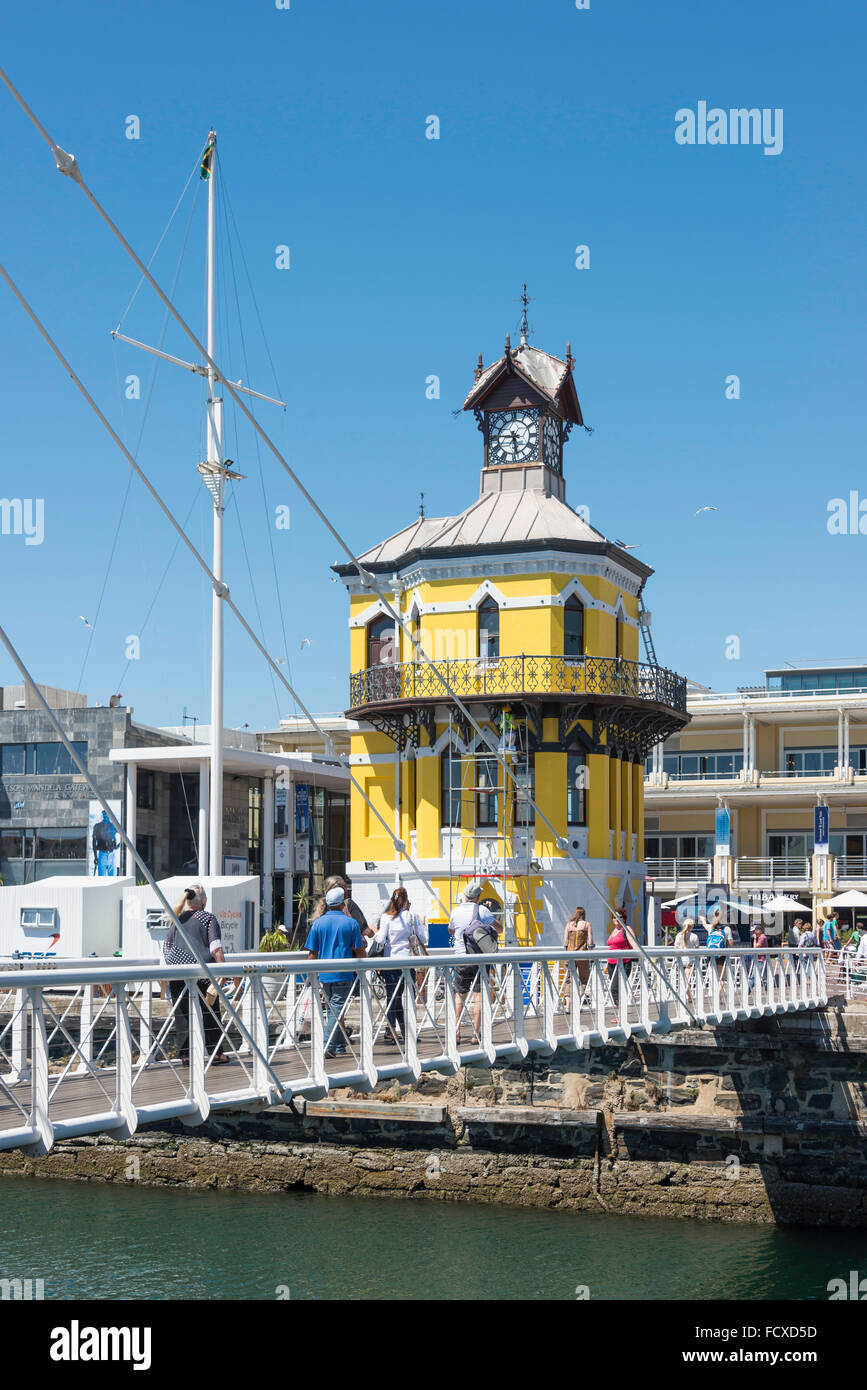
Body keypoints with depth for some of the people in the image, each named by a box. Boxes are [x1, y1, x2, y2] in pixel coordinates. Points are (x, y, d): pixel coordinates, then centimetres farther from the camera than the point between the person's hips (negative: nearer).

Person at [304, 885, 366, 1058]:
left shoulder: (318, 923, 3)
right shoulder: (351, 923, -4)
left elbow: (312, 954, 4)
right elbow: (359, 951, -1)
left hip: (324, 974, 3)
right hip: (343, 975, -3)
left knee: (332, 1010, 15)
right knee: (337, 1010, -3)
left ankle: (339, 1048, 18)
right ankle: (328, 1046, -15)